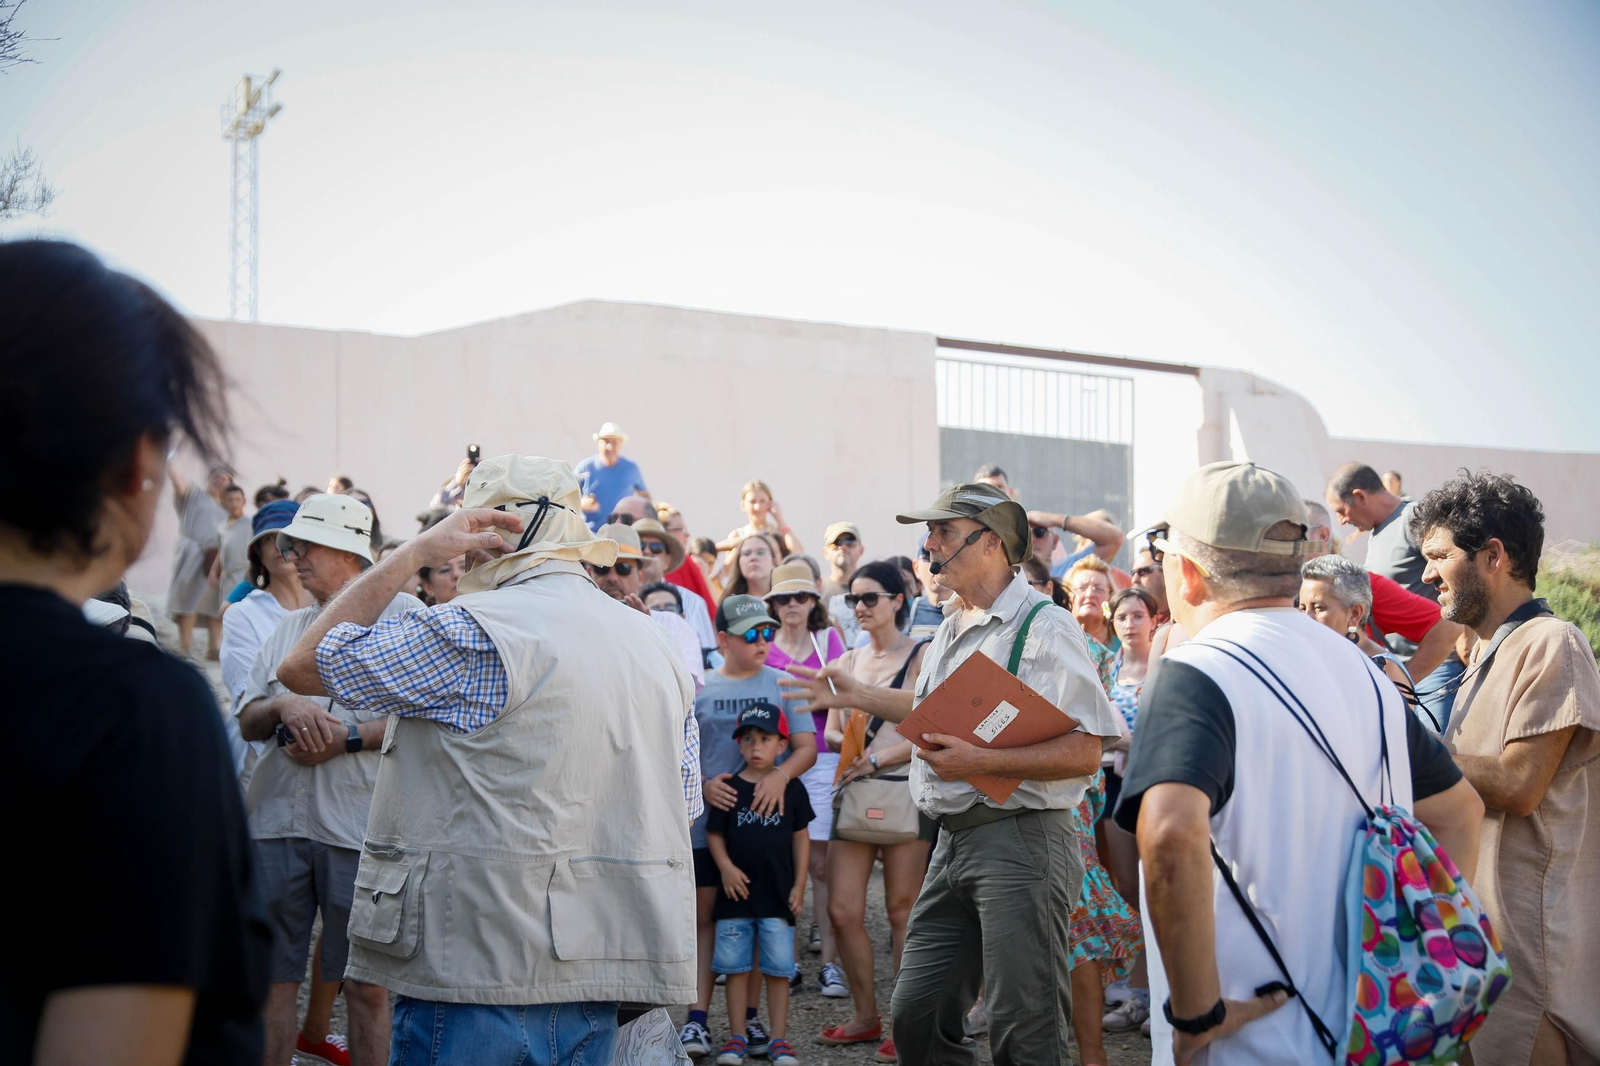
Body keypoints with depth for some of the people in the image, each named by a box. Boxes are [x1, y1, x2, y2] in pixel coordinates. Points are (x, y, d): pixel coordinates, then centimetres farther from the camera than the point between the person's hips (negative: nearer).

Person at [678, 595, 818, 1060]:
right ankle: (697, 1018, 0)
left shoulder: (782, 685, 6)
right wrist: (703, 785, -11)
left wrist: (782, 774, -17)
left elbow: (807, 746, 3)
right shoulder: (698, 689, 5)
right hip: (708, 822, 0)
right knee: (703, 917, -1)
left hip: (765, 820, 0)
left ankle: (750, 1018, 14)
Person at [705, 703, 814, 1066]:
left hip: (778, 893, 0)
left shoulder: (791, 789, 0)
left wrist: (799, 885, 2)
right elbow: (714, 834, 3)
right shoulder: (729, 788, 0)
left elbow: (800, 837, 5)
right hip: (737, 892, 0)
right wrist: (726, 867, -13)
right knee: (735, 967, 5)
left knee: (778, 969, 3)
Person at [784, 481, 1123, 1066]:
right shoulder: (948, 633, 18)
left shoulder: (1045, 627, -11)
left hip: (1020, 838, -9)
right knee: (916, 1016, 9)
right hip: (954, 841, 9)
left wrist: (980, 761, -22)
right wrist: (856, 696, 35)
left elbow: (1084, 751, -18)